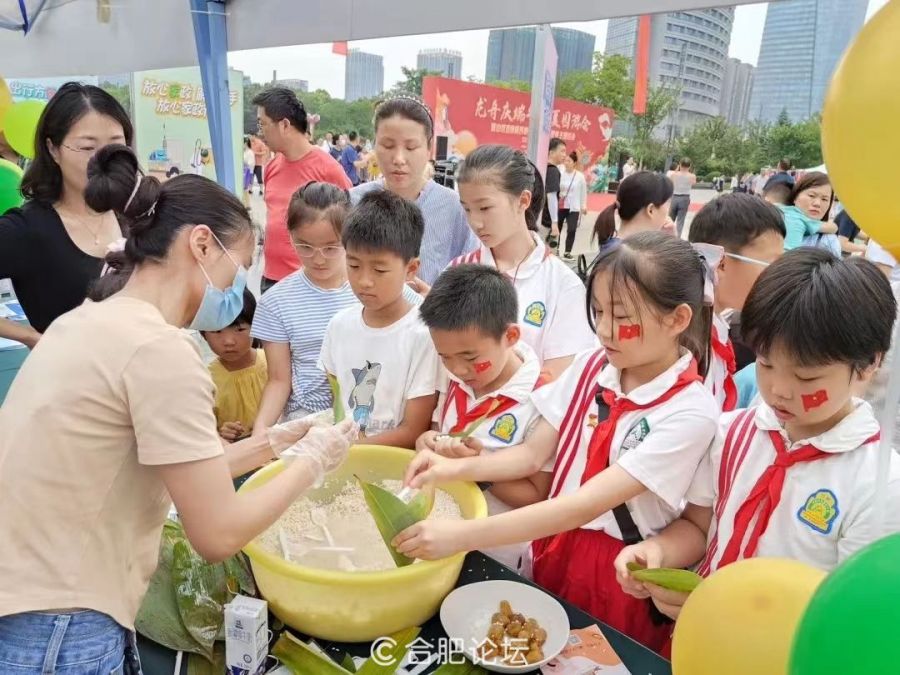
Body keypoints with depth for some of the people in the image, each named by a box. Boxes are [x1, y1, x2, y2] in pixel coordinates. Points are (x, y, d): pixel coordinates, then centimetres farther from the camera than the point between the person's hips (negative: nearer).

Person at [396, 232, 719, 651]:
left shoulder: (691, 413, -22)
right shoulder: (591, 367, -5)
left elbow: (586, 505, -30)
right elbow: (532, 454, -1)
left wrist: (462, 536, -36)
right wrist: (458, 467, -20)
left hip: (618, 574, -4)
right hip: (552, 551, 5)